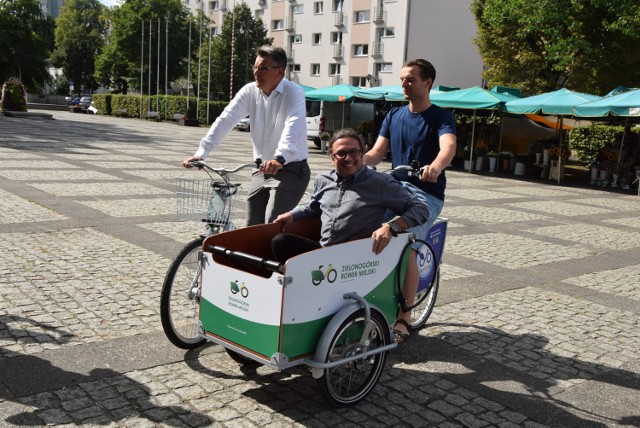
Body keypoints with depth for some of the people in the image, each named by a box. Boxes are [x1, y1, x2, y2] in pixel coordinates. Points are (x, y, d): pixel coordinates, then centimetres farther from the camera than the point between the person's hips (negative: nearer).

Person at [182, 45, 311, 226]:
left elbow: (293, 126, -31)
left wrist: (279, 158, -49)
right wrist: (201, 153, -19)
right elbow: (225, 119, -8)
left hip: (291, 169, -6)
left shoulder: (293, 92, -14)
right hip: (261, 170, 6)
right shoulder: (250, 91, 1)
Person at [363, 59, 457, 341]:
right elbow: (377, 153, 6)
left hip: (426, 193, -5)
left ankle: (404, 317, -10)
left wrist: (435, 167, -46)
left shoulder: (441, 117, -2)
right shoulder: (394, 116, 14)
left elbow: (449, 147, -23)